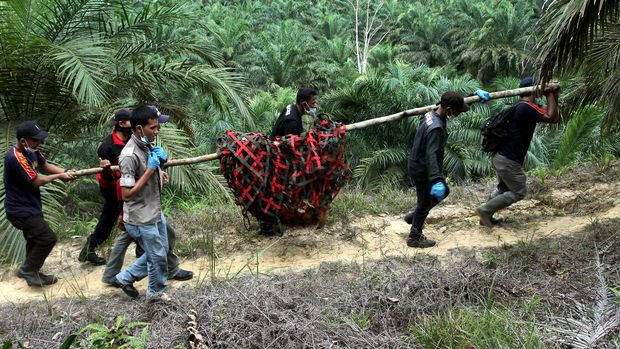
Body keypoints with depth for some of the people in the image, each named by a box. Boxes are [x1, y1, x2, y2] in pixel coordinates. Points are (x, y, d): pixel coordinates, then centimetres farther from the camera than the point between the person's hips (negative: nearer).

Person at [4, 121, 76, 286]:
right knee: (47, 238, -6)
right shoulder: (16, 157, -29)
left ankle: (30, 272, 36)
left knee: (35, 239, 20)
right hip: (21, 211, -9)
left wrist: (65, 172, -7)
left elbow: (45, 166, 10)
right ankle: (28, 271, 9)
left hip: (29, 207, 9)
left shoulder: (32, 150, -3)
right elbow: (36, 181, -22)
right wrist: (59, 176, -9)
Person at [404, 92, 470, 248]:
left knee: (443, 191, 24)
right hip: (422, 170, -10)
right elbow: (432, 155, -39)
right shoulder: (436, 128, -32)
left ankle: (413, 217, 35)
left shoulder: (431, 115, -1)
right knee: (425, 203, 7)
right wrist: (436, 180, -46)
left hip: (417, 164, 10)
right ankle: (414, 238, 23)